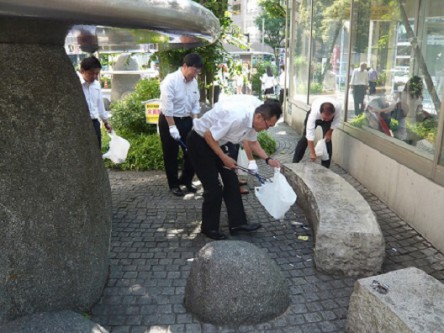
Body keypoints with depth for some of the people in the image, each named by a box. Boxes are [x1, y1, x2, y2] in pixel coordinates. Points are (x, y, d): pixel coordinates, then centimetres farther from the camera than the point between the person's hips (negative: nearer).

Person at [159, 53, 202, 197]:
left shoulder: (194, 82, 3)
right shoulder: (171, 80, -18)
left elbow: (195, 104, 9)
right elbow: (167, 106, -21)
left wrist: (195, 122, 1)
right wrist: (172, 127, -22)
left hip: (186, 120, 6)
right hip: (169, 120, -6)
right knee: (171, 155, 5)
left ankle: (186, 180, 28)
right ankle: (173, 184, 19)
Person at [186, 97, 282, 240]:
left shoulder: (252, 120, -6)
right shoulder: (237, 118, -35)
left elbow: (253, 142, 12)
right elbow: (208, 135, -28)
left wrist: (268, 159, 2)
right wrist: (224, 158, -19)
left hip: (215, 142, 9)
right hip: (199, 141, -9)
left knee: (231, 180, 7)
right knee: (213, 187, -5)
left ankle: (237, 223, 16)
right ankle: (209, 228, 14)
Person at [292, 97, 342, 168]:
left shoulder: (338, 106, -41)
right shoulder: (314, 112, -45)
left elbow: (336, 120, -17)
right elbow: (310, 134, -43)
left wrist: (329, 132, -15)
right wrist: (312, 153, -42)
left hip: (329, 116, 1)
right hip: (315, 117, -1)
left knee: (327, 140, -8)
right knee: (305, 138, -1)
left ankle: (325, 167, 2)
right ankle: (294, 162, 13)